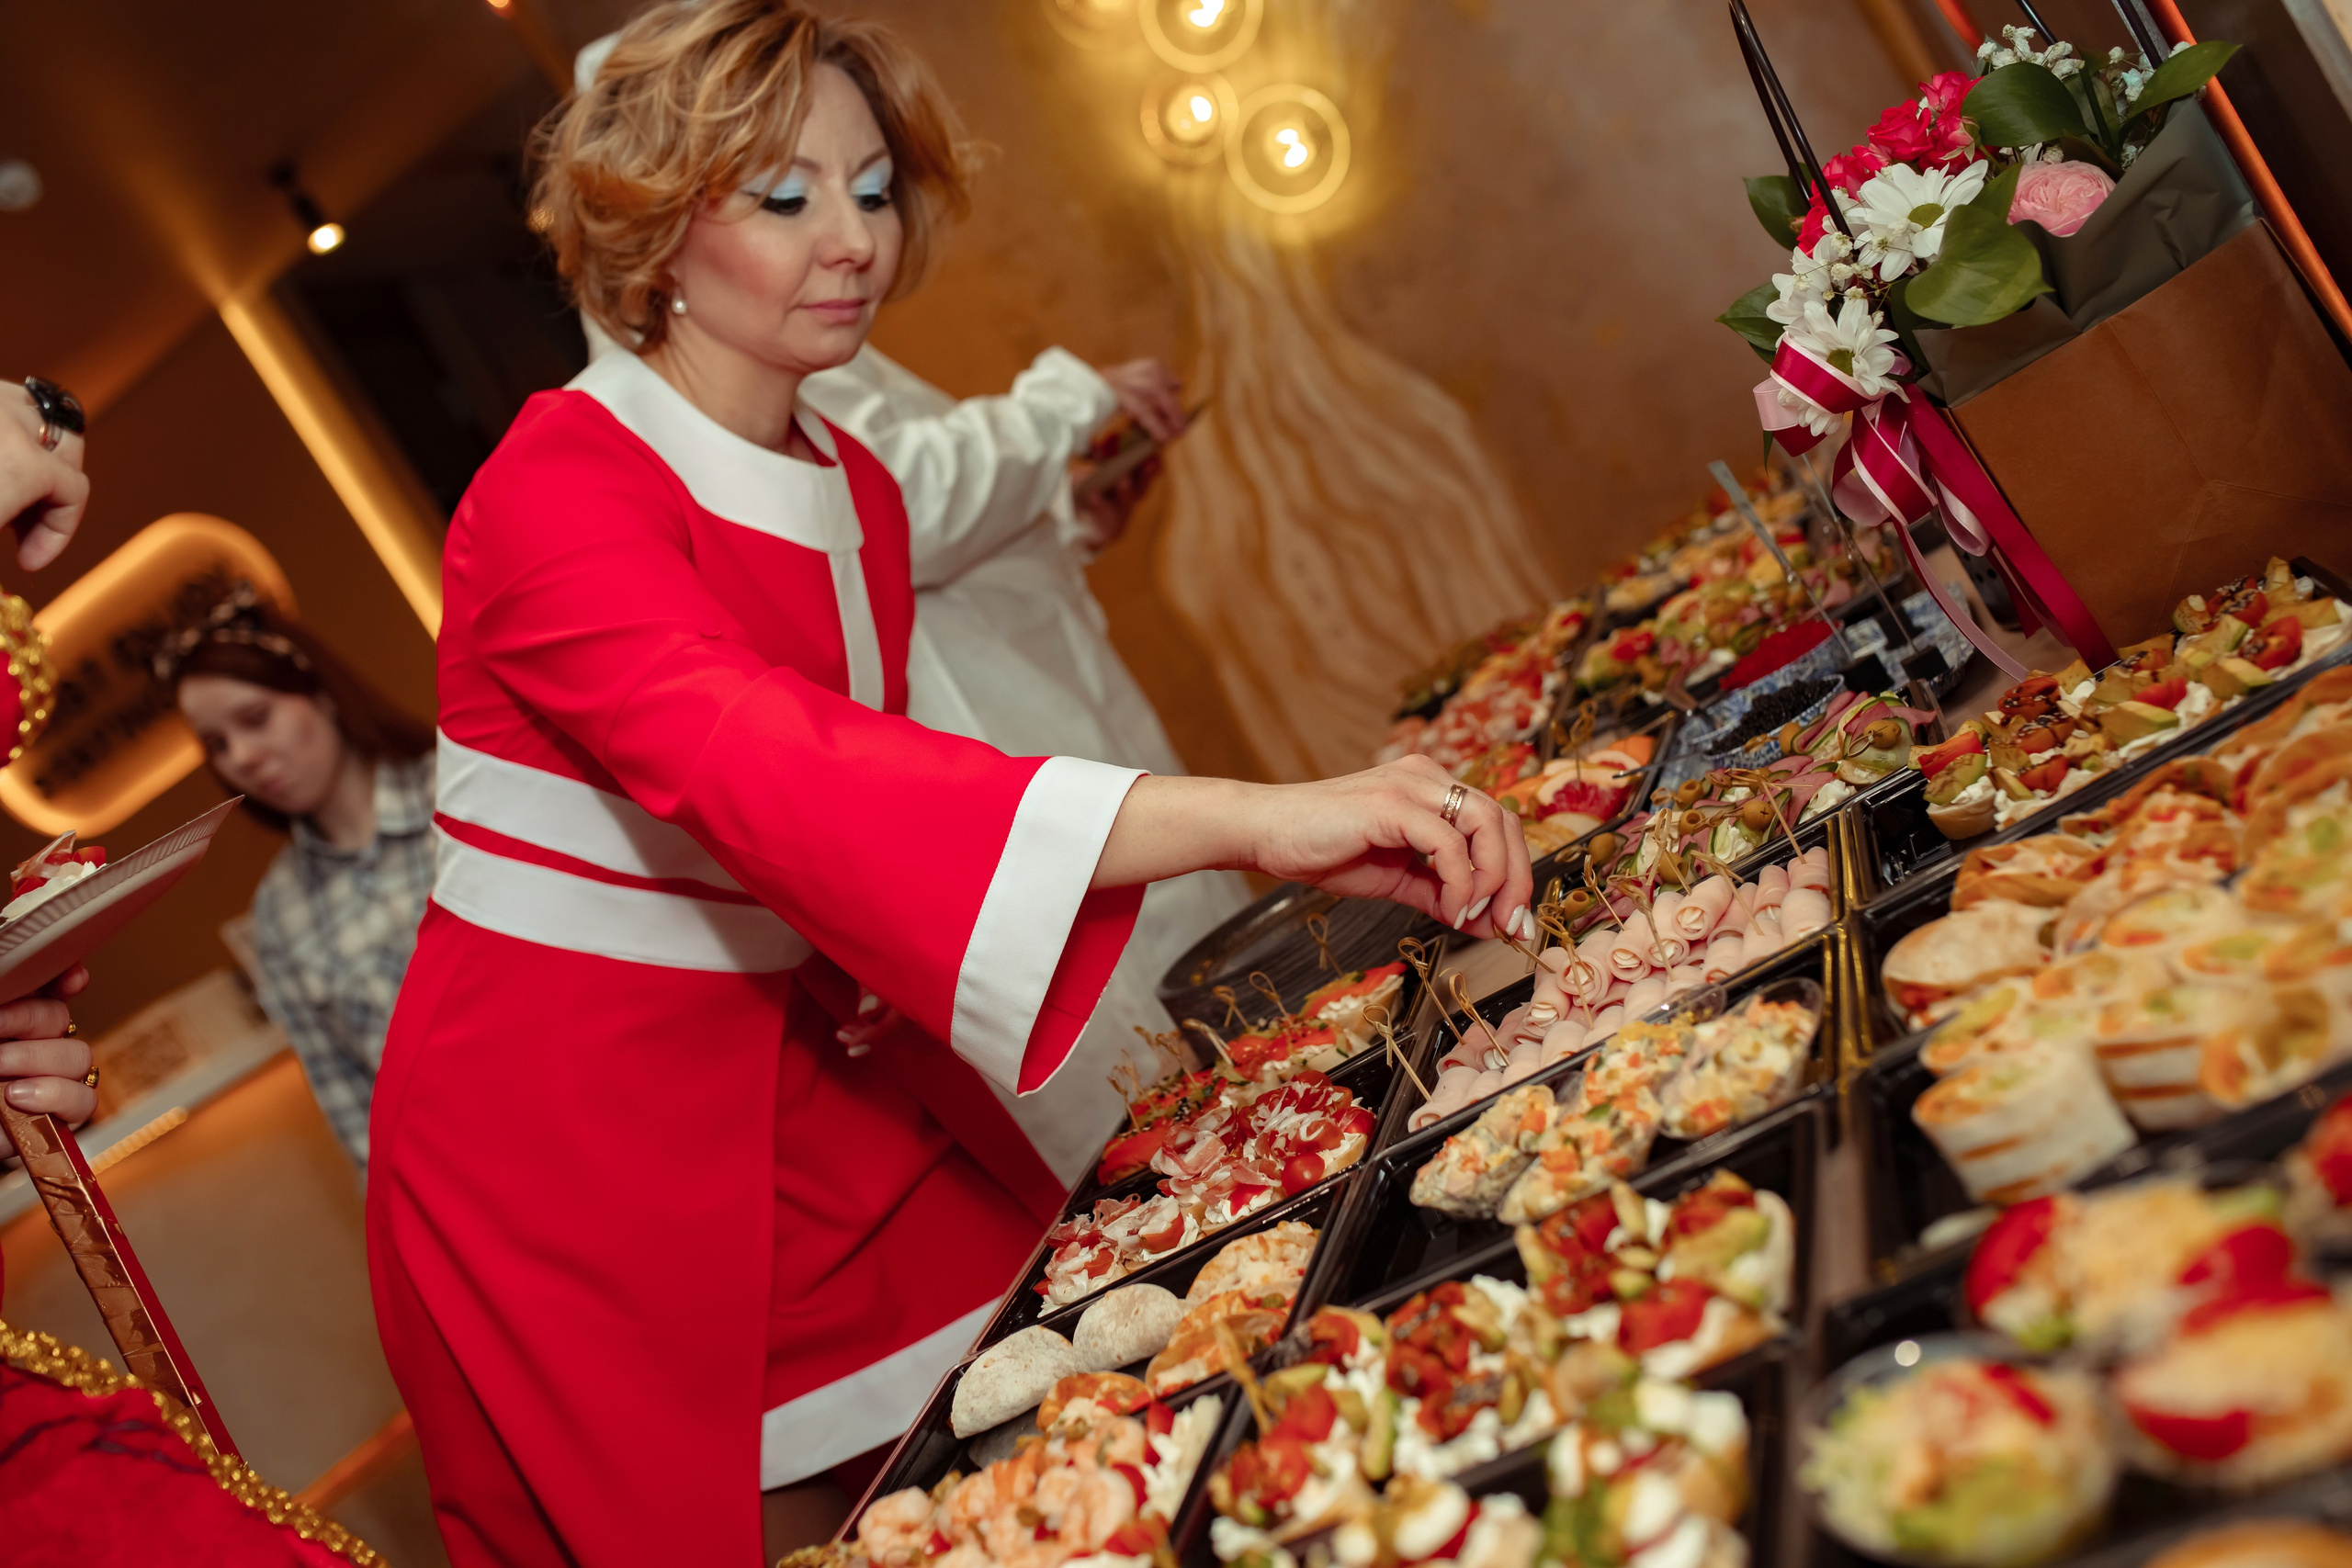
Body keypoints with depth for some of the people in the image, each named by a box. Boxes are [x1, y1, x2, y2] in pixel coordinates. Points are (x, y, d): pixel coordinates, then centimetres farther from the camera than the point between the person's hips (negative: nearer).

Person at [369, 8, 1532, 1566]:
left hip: (801, 1074, 6)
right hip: (564, 1138, -6)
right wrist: (1245, 819, -50)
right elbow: (758, 761, -40)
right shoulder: (559, 488, -21)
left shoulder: (856, 489, 4)